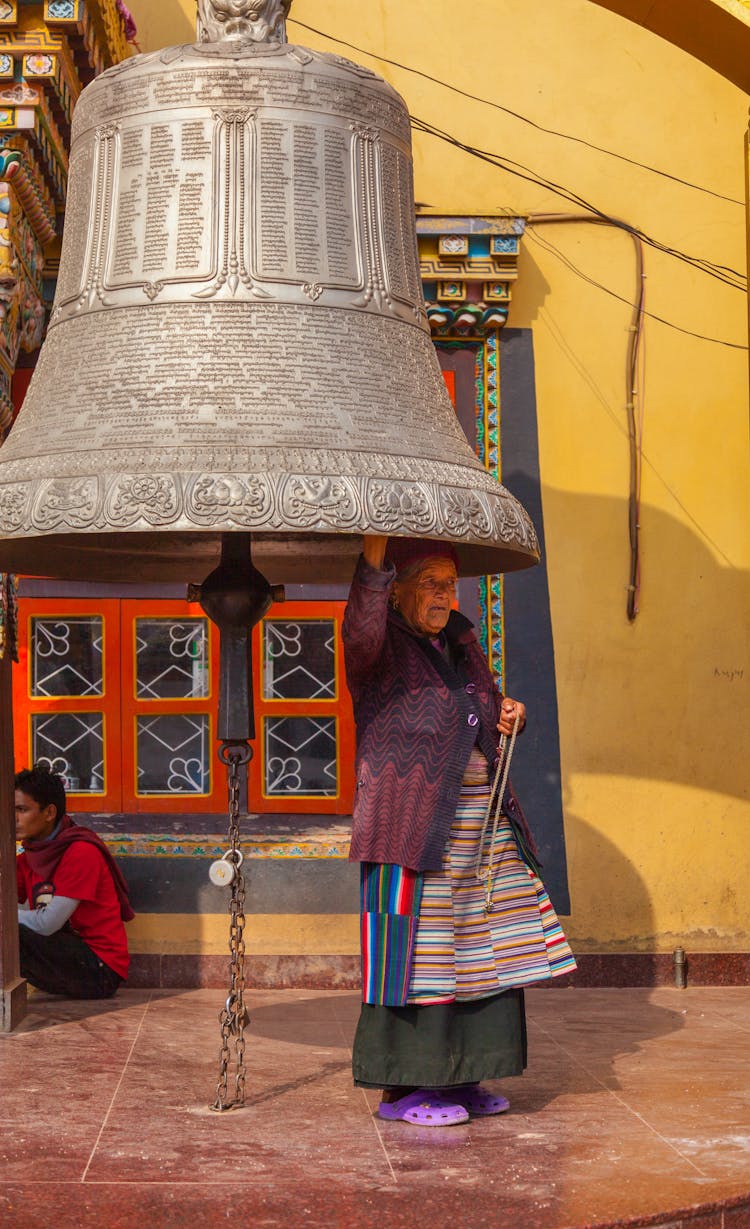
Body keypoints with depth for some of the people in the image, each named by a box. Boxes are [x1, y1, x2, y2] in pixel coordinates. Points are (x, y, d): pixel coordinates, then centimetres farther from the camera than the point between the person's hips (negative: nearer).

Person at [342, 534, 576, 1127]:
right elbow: (362, 630, -30)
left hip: (482, 822, 8)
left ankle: (457, 1076, 17)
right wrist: (374, 557, -43)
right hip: (411, 820, -7)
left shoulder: (461, 642, 18)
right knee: (414, 947, -7)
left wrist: (505, 716, 7)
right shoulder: (382, 647, -5)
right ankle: (401, 1086, 2)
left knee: (479, 947, 7)